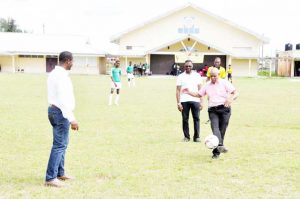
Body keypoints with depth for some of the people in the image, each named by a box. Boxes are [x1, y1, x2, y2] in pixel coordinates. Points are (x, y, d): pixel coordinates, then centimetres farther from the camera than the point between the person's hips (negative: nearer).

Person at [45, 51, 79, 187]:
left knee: (62, 143, 18)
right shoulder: (61, 76, -19)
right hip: (61, 112, -11)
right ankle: (50, 178, -5)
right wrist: (72, 119, -25)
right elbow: (63, 99, -25)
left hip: (53, 110, 11)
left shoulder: (54, 73, 13)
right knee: (59, 145, -7)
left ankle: (60, 173, 26)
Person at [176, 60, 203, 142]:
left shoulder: (197, 75, 9)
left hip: (195, 100, 1)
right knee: (185, 119, 3)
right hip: (184, 101, 0)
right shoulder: (181, 77, 6)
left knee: (196, 118, -1)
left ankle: (197, 136, 4)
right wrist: (178, 103, -6)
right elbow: (178, 90, 2)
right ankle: (186, 136, 12)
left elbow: (199, 89, 10)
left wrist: (201, 101, 3)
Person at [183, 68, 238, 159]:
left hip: (224, 109, -2)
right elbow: (199, 94, 24)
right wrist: (189, 92, 8)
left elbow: (235, 93, 0)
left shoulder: (225, 83, 5)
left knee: (222, 130, -4)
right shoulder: (207, 85, 16)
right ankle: (220, 145, -42)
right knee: (215, 128, -23)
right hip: (213, 110, 2)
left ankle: (216, 152, 3)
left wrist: (231, 99, -20)